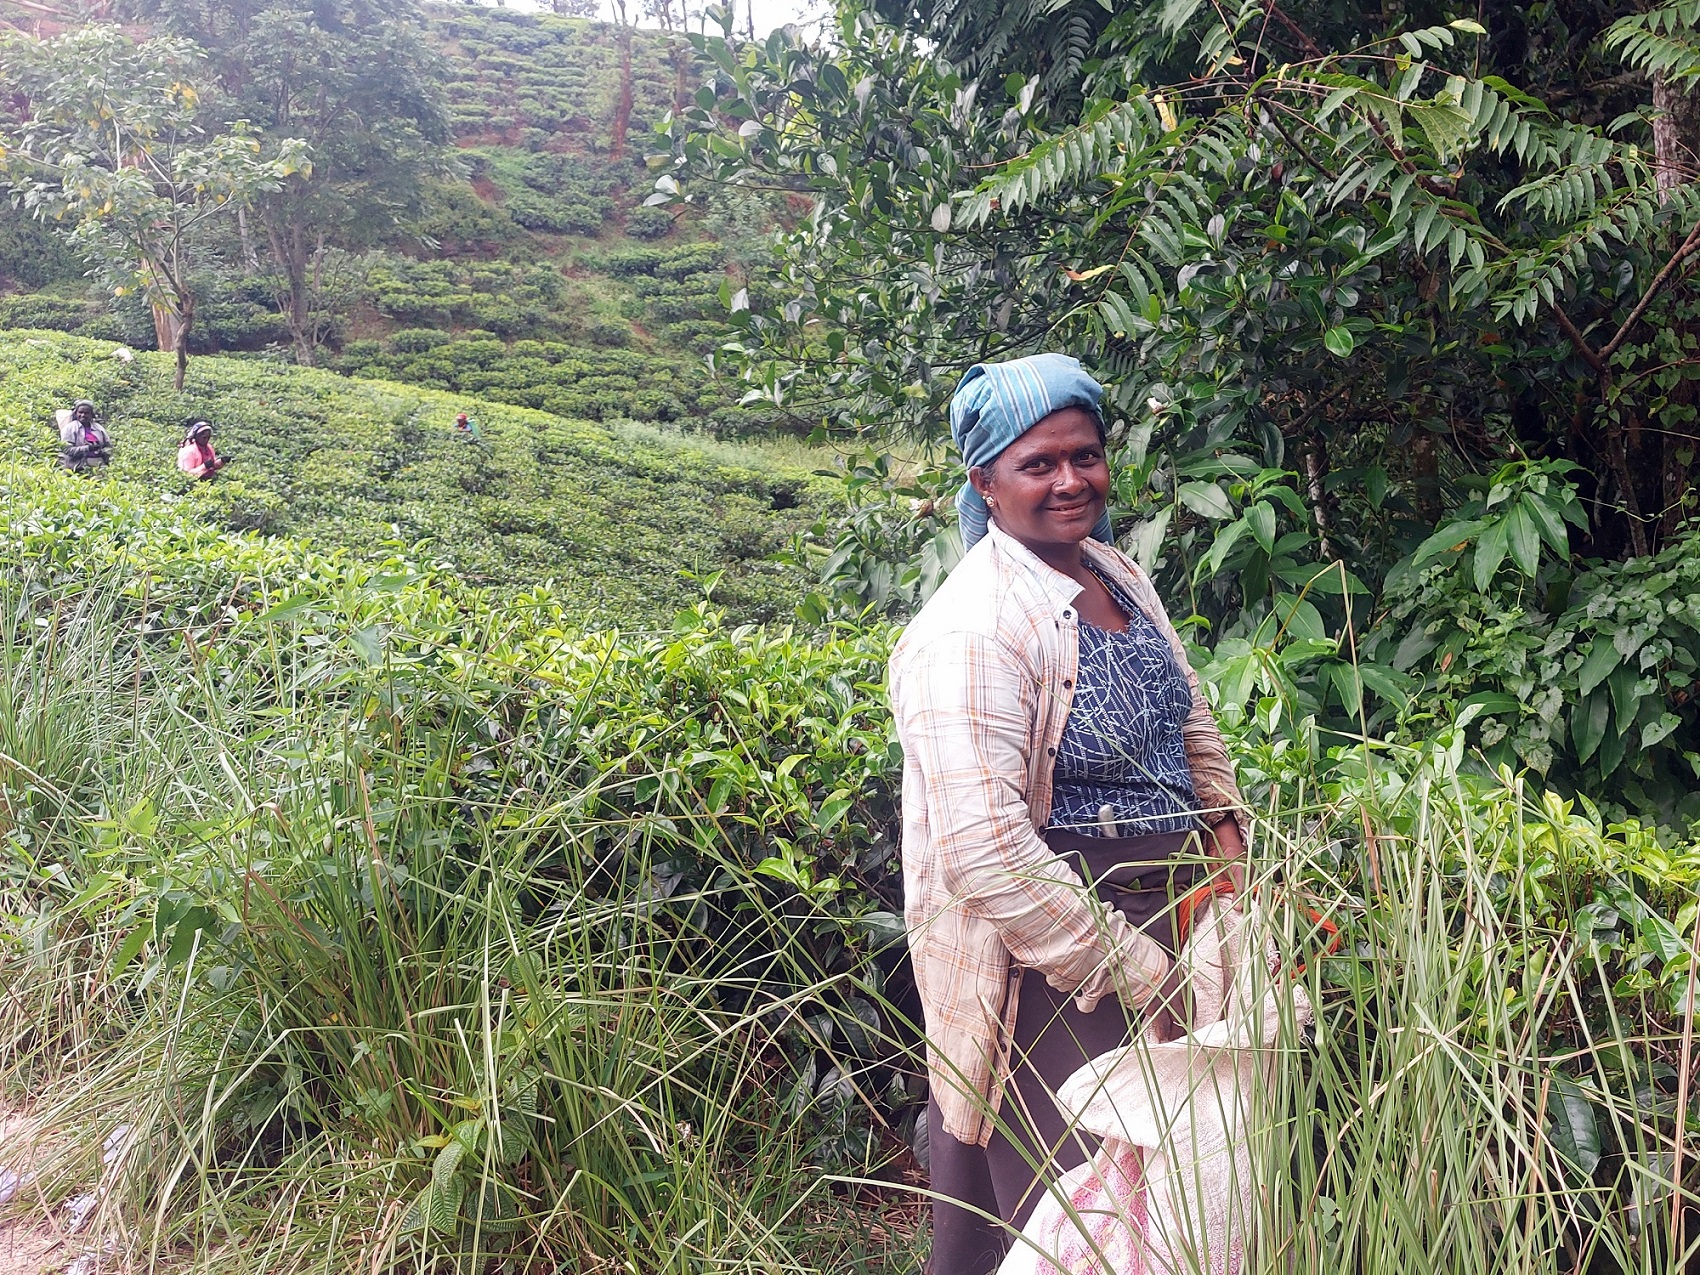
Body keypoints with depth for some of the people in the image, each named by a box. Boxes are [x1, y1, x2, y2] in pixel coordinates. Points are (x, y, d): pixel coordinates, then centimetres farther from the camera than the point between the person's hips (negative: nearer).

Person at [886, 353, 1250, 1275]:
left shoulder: (1120, 577, 8)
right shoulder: (970, 631, -21)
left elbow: (1190, 725, 20)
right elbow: (984, 852, -28)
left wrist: (1229, 858, 7)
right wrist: (1133, 973, -22)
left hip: (1166, 918, 9)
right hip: (1046, 966, -9)